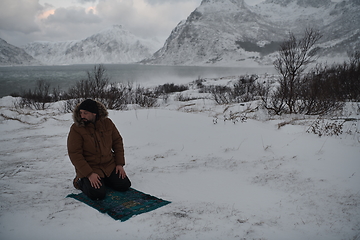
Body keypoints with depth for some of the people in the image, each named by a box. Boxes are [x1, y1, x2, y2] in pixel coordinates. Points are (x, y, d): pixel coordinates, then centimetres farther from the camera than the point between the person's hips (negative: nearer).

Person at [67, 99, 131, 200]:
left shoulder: (107, 122, -3)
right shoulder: (76, 129, -15)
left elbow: (117, 142, 6)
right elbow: (74, 154, -16)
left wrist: (120, 164, -2)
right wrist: (89, 174, -22)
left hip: (110, 165, 4)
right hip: (88, 168, -4)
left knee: (124, 185, -4)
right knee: (98, 195, -21)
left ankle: (104, 179, 23)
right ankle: (80, 181, 10)